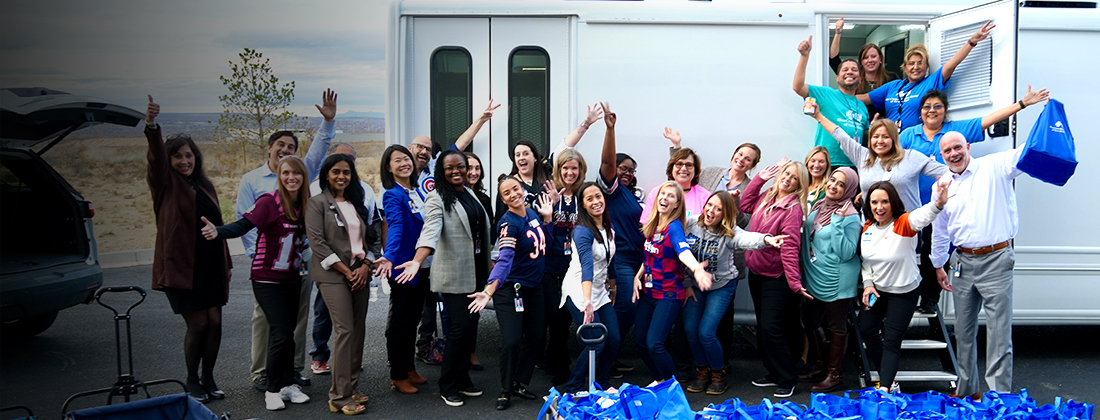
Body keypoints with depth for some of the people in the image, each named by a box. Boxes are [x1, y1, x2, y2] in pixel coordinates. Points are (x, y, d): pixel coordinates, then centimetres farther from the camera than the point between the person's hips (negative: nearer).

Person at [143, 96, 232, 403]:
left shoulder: (205, 186, 13)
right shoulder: (166, 185, -2)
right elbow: (156, 159, -23)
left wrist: (226, 262, 17)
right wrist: (152, 129, -42)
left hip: (211, 266, 5)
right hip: (181, 266, -5)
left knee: (214, 322, 4)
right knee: (198, 324, -2)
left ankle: (208, 378, 20)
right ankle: (192, 382, 17)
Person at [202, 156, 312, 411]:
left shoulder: (305, 205, 3)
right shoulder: (269, 202, -14)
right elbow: (243, 225, -24)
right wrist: (218, 232, -42)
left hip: (292, 279, 5)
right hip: (267, 279, -5)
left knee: (287, 332, 10)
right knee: (282, 333, -9)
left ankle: (288, 385, 22)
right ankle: (273, 390, 7)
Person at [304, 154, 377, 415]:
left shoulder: (356, 204, 17)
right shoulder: (317, 203, -1)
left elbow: (368, 237, 16)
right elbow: (317, 242, -9)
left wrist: (365, 266, -2)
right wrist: (346, 271, -12)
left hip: (360, 274, 6)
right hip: (334, 276, -6)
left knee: (359, 330, 5)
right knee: (345, 331, -11)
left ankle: (351, 388, 14)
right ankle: (340, 397, -6)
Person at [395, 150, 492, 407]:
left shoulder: (470, 193, 13)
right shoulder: (437, 198, -10)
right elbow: (431, 230, -26)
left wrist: (490, 264, 19)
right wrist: (417, 261, -41)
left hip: (476, 272, 7)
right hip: (453, 274, -7)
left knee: (471, 324, 9)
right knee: (460, 326, -9)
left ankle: (463, 377, 23)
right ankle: (447, 385, 6)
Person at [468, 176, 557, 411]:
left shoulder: (532, 214, 2)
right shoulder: (508, 224, -20)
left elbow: (545, 242, 17)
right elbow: (504, 259, -33)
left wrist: (547, 218, 3)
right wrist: (488, 291, -46)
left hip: (534, 288, 7)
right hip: (511, 289, -7)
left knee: (536, 338, 12)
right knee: (512, 342, -12)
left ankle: (520, 384, 28)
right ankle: (505, 392, 9)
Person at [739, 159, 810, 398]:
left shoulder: (793, 208, -17)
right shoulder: (766, 198, 6)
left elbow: (789, 248, -22)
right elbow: (745, 205, 24)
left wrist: (794, 282, -27)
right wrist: (760, 177, 13)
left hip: (776, 277, -8)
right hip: (756, 272, 8)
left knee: (771, 327, -10)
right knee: (763, 327, 14)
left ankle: (787, 379, 4)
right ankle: (774, 373, 27)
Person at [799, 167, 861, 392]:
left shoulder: (850, 216, -17)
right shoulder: (818, 206, 4)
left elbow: (847, 253, -23)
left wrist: (838, 224, -29)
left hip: (836, 281, -8)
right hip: (814, 278, 8)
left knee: (836, 326, 6)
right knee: (810, 321, 18)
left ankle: (834, 374, 20)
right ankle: (819, 366, 36)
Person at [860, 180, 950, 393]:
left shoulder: (903, 224, -23)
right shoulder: (867, 227, -4)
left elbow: (921, 216, -47)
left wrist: (938, 205, -68)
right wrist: (868, 283, -4)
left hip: (903, 293, -6)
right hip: (876, 289, 6)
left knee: (892, 341, -3)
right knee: (867, 330, 13)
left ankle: (884, 388, 4)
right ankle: (888, 379, 32)